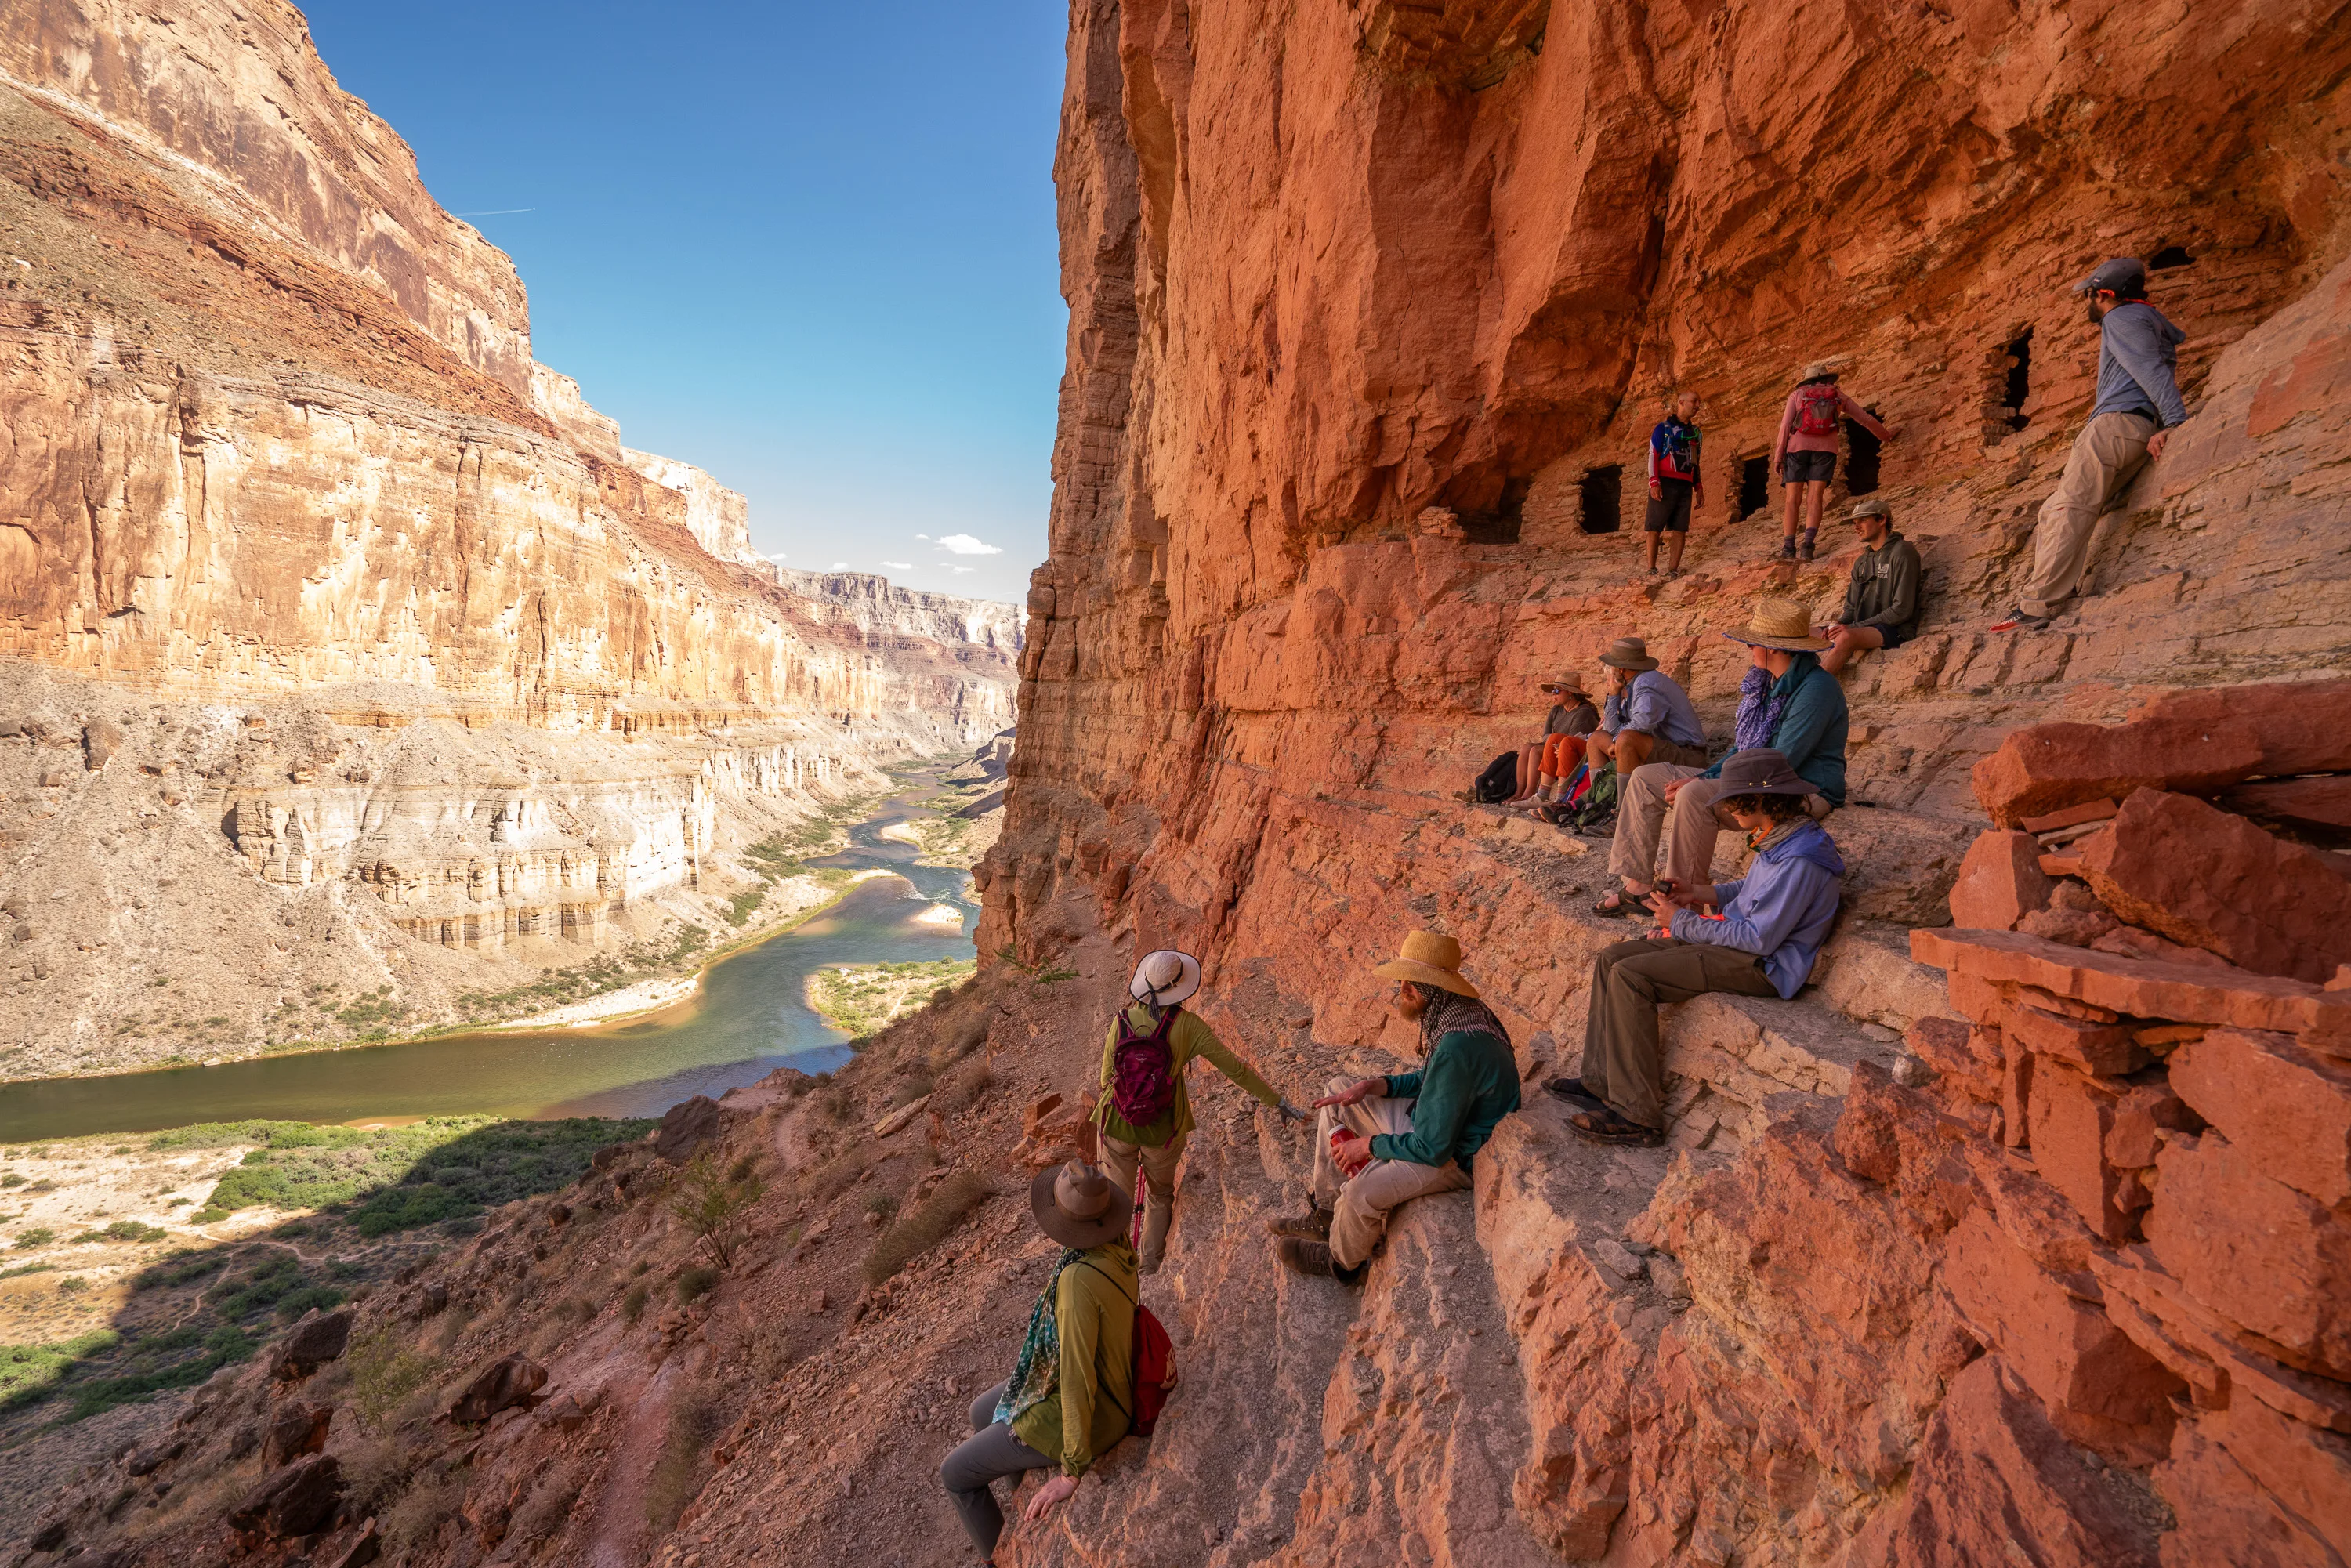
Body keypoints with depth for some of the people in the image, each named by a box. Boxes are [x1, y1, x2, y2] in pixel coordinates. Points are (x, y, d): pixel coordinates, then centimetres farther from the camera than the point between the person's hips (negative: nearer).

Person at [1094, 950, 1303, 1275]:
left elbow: (1108, 1075, -2)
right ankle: (1151, 1260, 42)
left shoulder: (1123, 1020, -13)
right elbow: (1234, 1068, -14)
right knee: (1161, 1193, 28)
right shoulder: (1188, 1026, -17)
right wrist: (1278, 1102, -6)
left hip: (1117, 1125, 1)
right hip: (1163, 1131, 0)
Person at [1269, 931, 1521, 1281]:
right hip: (1431, 1121, 10)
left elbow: (1433, 1148, -29)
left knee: (1362, 1192, -30)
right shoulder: (1457, 1011, -4)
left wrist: (1369, 1145, -15)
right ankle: (1326, 1214, 17)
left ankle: (1342, 1262, 6)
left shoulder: (1457, 1047, -35)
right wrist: (1374, 1086, -2)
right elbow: (1429, 1080, 13)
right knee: (1338, 1092, 10)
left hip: (1455, 1157, -10)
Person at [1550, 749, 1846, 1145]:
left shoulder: (1799, 861, -23)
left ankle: (1636, 1114, -19)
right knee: (1611, 959, 0)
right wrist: (1704, 894, 8)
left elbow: (1760, 938, -23)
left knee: (1630, 976, -24)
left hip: (1761, 965, -10)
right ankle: (1599, 1083, 2)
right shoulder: (1779, 839, 8)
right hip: (1740, 940, 10)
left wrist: (1682, 922, -14)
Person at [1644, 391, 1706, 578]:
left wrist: (1699, 488, 18)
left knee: (1680, 530, -3)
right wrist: (1654, 483, -15)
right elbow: (1653, 455, -3)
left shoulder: (1694, 432, 22)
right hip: (1665, 483, -5)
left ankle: (1672, 570, -5)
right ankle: (1651, 569, -2)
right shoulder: (1663, 427, 4)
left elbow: (1695, 463, 25)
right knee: (1654, 528, -6)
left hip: (1685, 486, 6)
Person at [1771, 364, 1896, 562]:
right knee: (1815, 498, -7)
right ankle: (1807, 545, -26)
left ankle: (1788, 548, -14)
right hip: (1825, 449, 1)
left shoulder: (1797, 394, 15)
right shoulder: (1838, 396, 20)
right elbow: (1866, 418, 27)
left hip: (1797, 448, 0)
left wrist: (1778, 455, -1)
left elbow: (1786, 425, 1)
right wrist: (1886, 435, 41)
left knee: (1793, 500, -3)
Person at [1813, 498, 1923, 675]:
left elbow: (1902, 611, -14)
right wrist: (1838, 625, -4)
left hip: (1895, 631, -8)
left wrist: (1853, 627, -16)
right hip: (1861, 629, 8)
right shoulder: (1862, 561, 19)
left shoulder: (1902, 553, -5)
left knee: (1847, 638, -37)